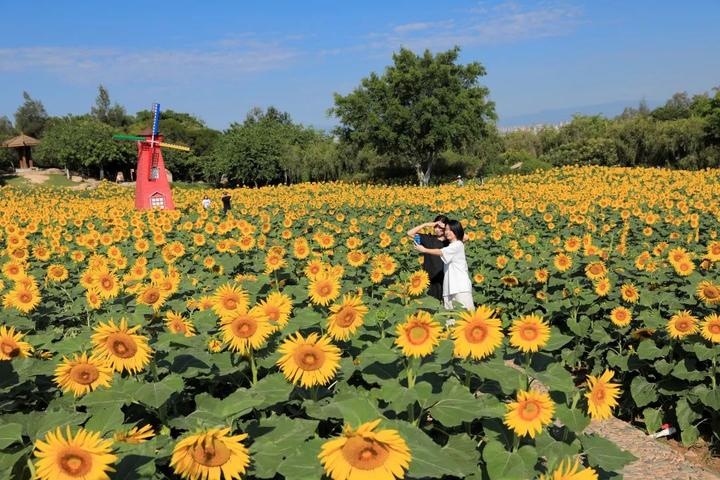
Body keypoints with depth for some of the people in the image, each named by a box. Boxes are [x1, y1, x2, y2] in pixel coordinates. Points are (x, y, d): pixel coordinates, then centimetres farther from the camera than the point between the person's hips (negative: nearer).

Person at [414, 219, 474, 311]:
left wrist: (424, 250, -11)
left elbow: (441, 252, -12)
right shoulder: (449, 247, 24)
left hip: (461, 286, -8)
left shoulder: (458, 245, -3)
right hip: (449, 287, 8)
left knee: (466, 312, -10)